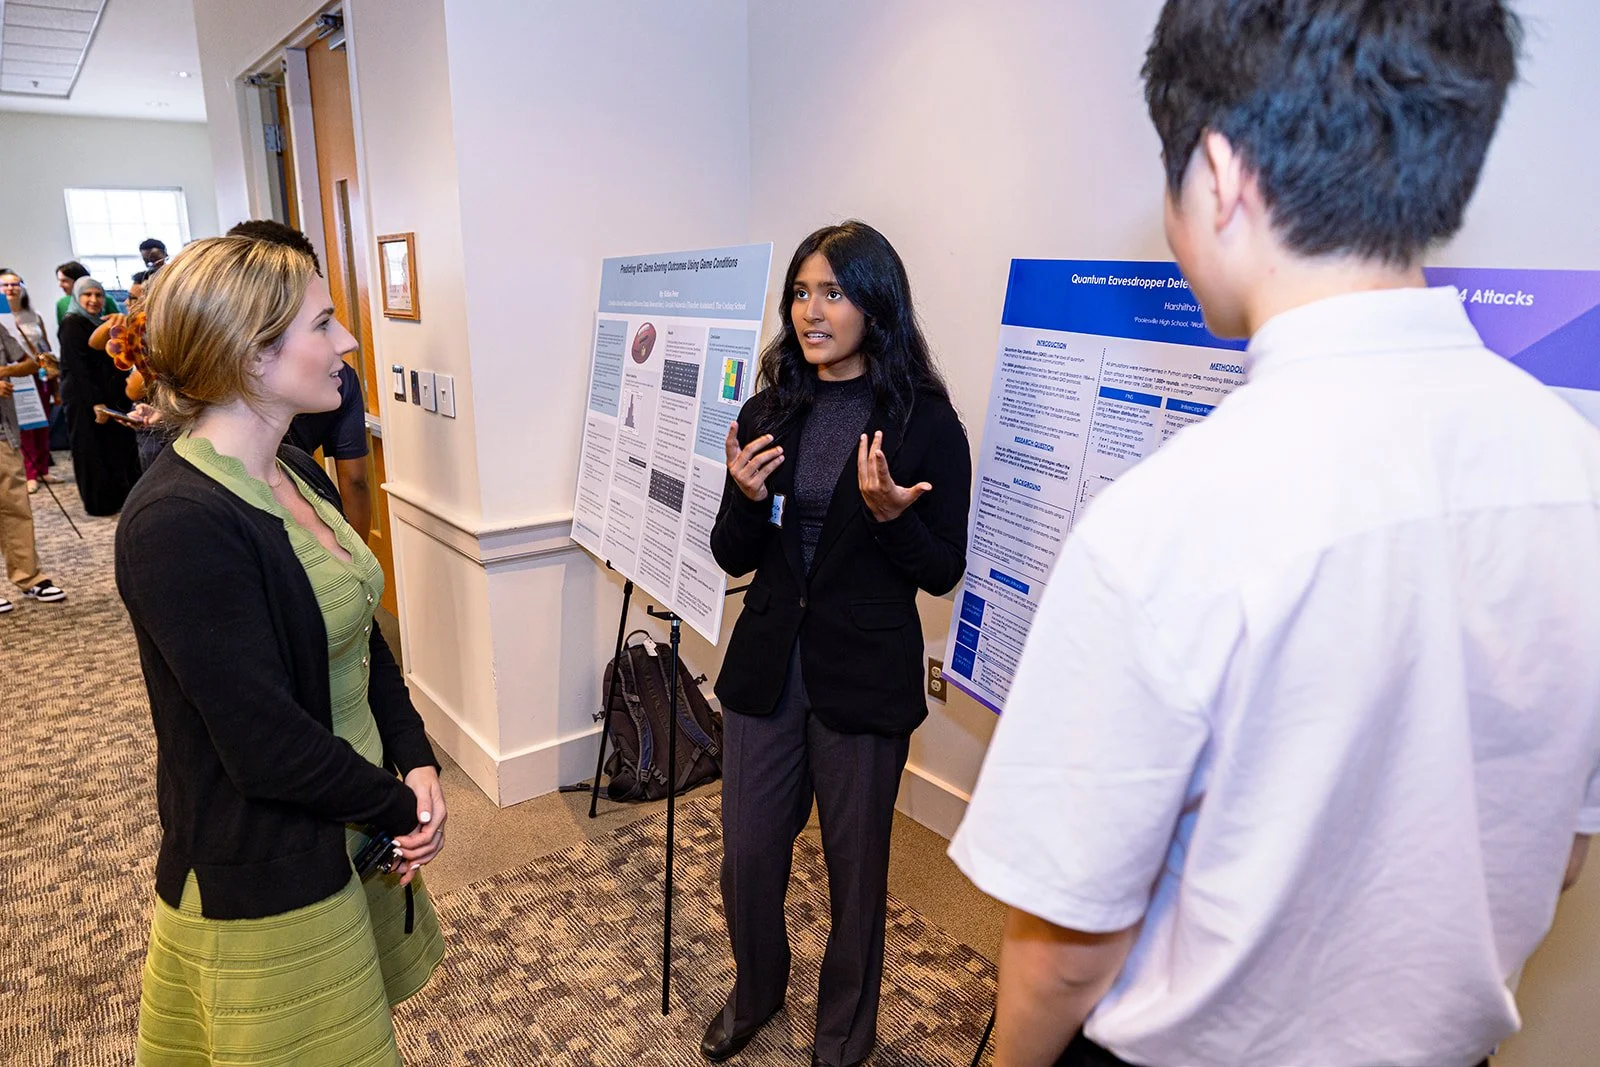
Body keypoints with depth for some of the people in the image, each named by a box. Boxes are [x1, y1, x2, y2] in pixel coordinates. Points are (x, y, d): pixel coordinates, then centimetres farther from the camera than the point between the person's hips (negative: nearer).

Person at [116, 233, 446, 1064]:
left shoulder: (300, 477, 2)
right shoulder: (176, 524, -25)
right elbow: (265, 741, -25)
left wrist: (417, 765, -5)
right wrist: (401, 808, -13)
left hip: (355, 832, 8)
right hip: (263, 882, -7)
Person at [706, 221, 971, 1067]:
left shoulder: (925, 422, -10)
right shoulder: (769, 413, 2)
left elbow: (943, 572, -8)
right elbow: (732, 558, 5)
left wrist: (890, 514, -26)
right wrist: (746, 497, -15)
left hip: (865, 679, -3)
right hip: (766, 666, 4)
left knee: (855, 865, 15)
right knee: (746, 855, 17)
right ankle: (755, 992, 48)